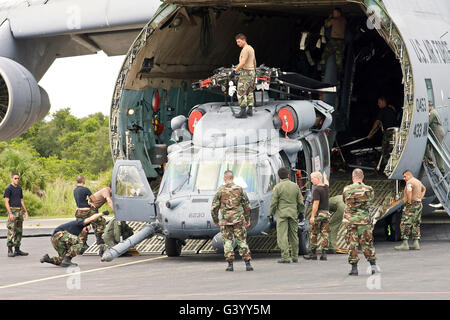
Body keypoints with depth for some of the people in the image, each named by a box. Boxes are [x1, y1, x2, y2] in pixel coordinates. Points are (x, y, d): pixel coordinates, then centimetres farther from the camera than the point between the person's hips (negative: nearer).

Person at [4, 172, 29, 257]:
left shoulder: (19, 188, 16)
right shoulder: (8, 189, -6)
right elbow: (6, 202, -11)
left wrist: (25, 211, 15)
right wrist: (10, 213, -18)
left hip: (19, 211, 7)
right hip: (12, 210, -7)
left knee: (19, 231, 8)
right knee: (11, 231, -9)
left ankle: (17, 249, 13)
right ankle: (10, 250, -7)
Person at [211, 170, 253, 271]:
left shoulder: (220, 191, -2)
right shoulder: (239, 189, 1)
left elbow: (214, 208, 0)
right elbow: (246, 206, 5)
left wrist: (215, 220, 13)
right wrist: (247, 219, 15)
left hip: (225, 221, -1)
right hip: (239, 220, 1)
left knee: (227, 241, 7)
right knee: (242, 241, 4)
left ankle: (230, 264, 1)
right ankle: (248, 264, -3)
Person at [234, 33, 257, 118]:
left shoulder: (245, 49, -16)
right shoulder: (251, 48, 14)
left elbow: (243, 63, -24)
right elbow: (254, 61, 23)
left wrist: (235, 71, -21)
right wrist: (254, 71, 33)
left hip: (246, 73, -10)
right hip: (252, 72, 10)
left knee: (241, 92, -9)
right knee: (249, 92, 15)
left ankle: (243, 111, -13)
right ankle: (250, 110, 17)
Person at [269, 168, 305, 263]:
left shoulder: (278, 187, -8)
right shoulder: (295, 186, 4)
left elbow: (274, 202, -7)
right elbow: (300, 201, 7)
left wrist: (271, 214, 3)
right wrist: (301, 212, 17)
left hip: (282, 214, -4)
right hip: (293, 213, 4)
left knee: (282, 236, -4)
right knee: (294, 235, 12)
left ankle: (285, 257, -10)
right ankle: (295, 257, 16)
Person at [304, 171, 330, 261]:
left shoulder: (317, 190, -15)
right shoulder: (326, 188, 8)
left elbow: (316, 203, -21)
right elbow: (326, 183, 34)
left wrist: (312, 216, -21)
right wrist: (325, 177, 56)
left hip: (318, 213, -7)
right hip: (326, 213, 7)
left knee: (313, 234, 3)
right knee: (324, 234, 4)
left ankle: (313, 253, 6)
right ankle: (323, 254, -1)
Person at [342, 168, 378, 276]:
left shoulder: (346, 190, -5)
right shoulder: (368, 190, -5)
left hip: (350, 220, 0)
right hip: (364, 220, 0)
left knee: (352, 244, 4)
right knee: (367, 243, 10)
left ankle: (354, 268, 1)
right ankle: (373, 265, 6)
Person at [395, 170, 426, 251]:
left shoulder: (409, 182, -14)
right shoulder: (418, 182, 17)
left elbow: (409, 191, -35)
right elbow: (424, 189, 37)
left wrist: (409, 201, -22)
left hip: (411, 205, -10)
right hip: (418, 205, 10)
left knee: (405, 224, -7)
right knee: (415, 224, 11)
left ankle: (405, 244, -9)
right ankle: (416, 244, 7)